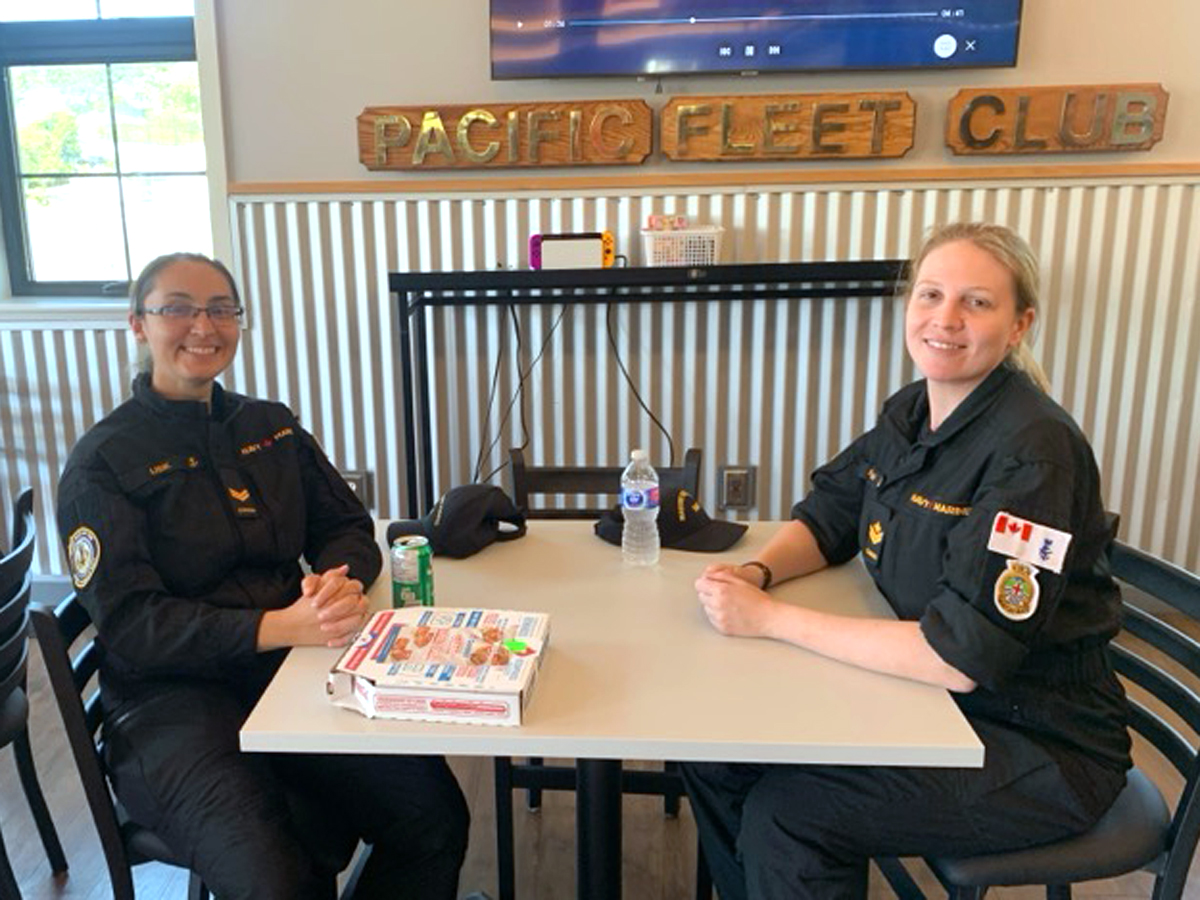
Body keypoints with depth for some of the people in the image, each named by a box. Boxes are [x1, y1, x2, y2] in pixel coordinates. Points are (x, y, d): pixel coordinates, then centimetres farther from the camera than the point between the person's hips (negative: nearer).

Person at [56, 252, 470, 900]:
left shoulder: (273, 427, 13)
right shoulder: (102, 463, -3)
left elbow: (347, 525, 14)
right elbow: (130, 626, -11)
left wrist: (340, 581, -12)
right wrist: (280, 626, -24)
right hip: (173, 697, -4)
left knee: (435, 819, -15)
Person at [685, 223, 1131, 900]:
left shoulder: (1034, 450, -25)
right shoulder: (910, 413, 0)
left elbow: (960, 657, -28)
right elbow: (828, 518, 11)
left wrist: (770, 618, -25)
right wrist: (757, 572, -11)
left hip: (1041, 746, -7)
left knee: (786, 813, -20)